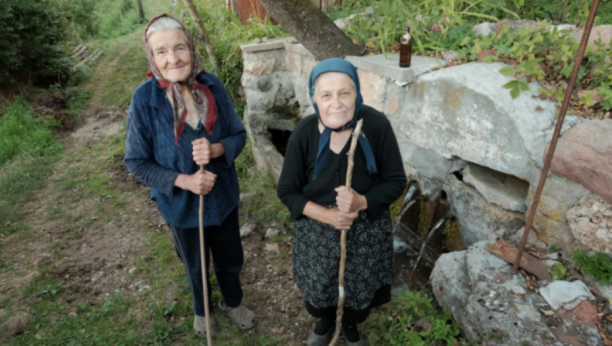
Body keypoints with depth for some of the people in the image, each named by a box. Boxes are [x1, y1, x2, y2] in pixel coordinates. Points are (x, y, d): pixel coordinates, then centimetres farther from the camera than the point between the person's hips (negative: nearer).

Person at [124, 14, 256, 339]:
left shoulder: (212, 85, -15)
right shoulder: (145, 98, -21)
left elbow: (239, 135, -7)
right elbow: (137, 162, -13)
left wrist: (216, 149, -28)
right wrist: (183, 181, -26)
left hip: (223, 195, 2)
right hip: (181, 203, -2)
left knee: (230, 259, 22)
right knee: (196, 265, 24)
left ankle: (232, 302, 55)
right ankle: (201, 310, 56)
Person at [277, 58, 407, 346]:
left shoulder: (377, 125, -22)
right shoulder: (304, 133, -20)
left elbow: (396, 181, -12)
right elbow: (287, 190, -10)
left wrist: (362, 202, -29)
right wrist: (326, 214, -23)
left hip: (367, 228, 0)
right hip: (317, 229, 0)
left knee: (360, 284, 22)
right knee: (320, 283, 23)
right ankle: (326, 321, 59)